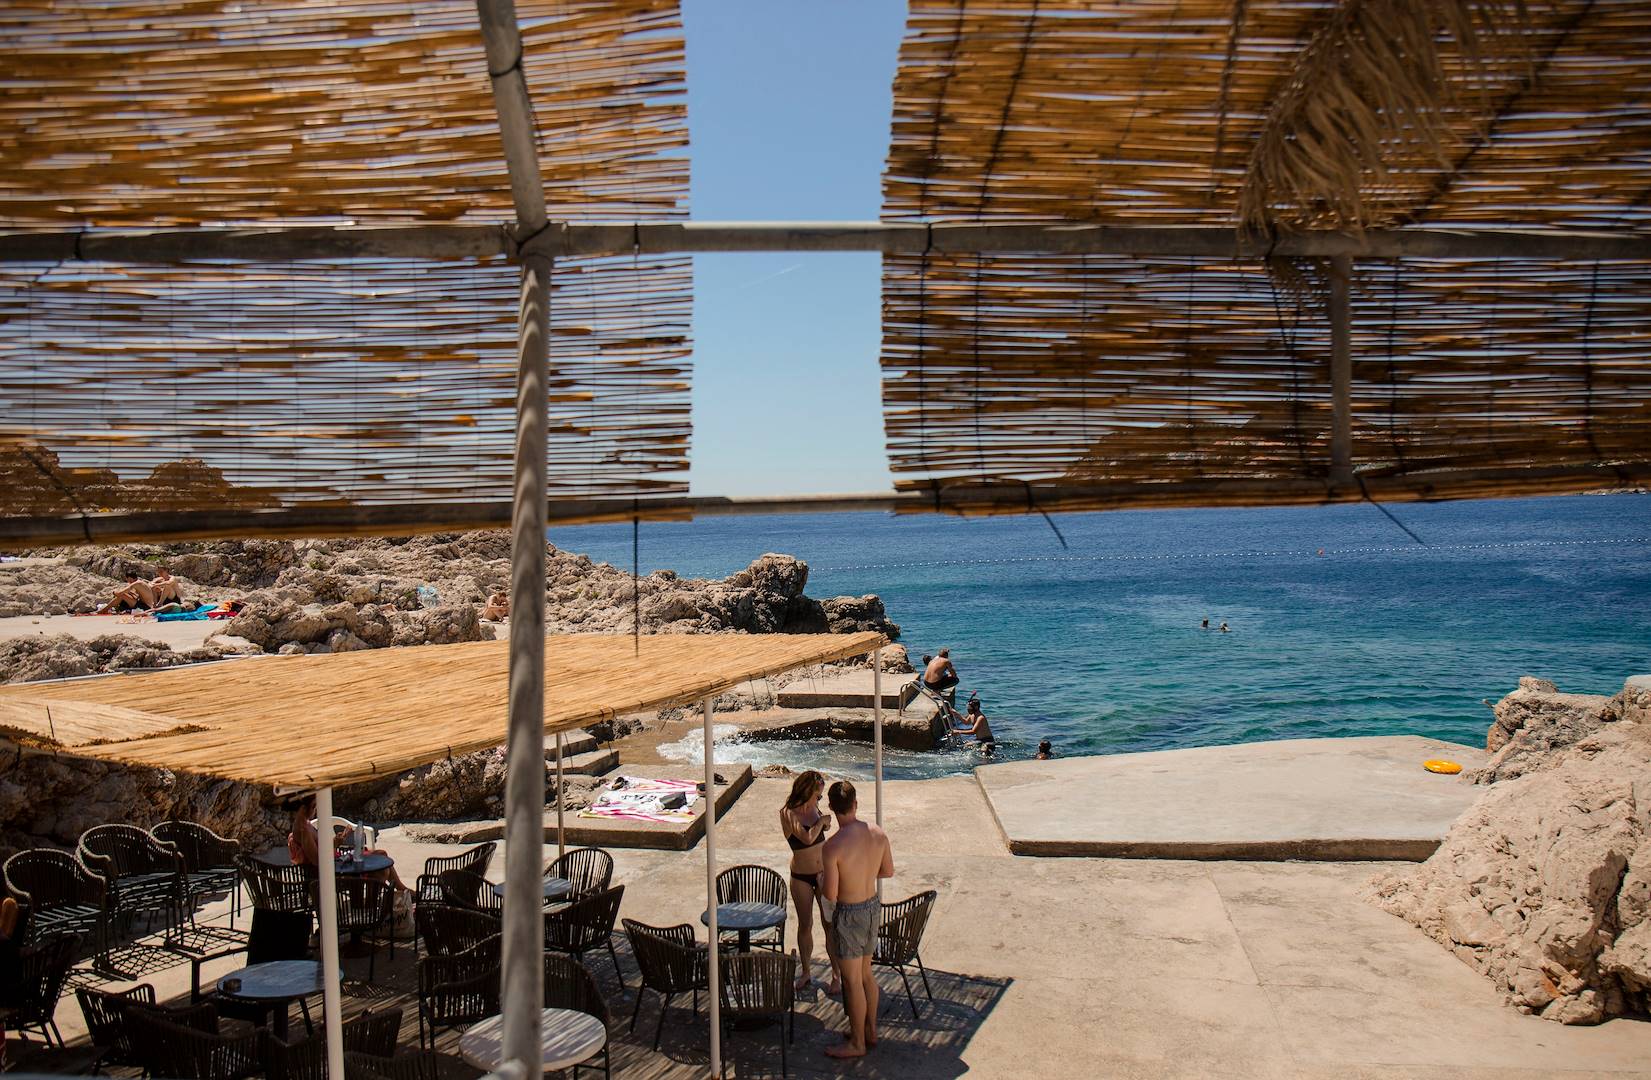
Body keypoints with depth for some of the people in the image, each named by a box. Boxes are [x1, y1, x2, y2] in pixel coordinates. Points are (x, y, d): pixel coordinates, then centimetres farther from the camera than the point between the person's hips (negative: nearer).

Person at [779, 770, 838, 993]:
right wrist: (821, 821, -16)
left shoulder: (814, 808, -2)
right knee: (805, 925, 11)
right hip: (801, 876, -3)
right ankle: (806, 972, 28)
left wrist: (825, 822, -2)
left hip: (824, 872, 3)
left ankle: (836, 975, 13)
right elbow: (807, 837, -30)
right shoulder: (788, 813, -18)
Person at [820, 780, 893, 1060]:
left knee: (852, 980, 9)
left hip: (848, 914, -6)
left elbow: (830, 894, -21)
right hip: (873, 906, 7)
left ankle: (857, 1043, 23)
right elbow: (888, 871, 7)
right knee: (866, 973, 23)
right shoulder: (878, 834, -8)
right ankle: (870, 1031, 37)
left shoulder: (834, 846, -26)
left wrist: (821, 875, -1)